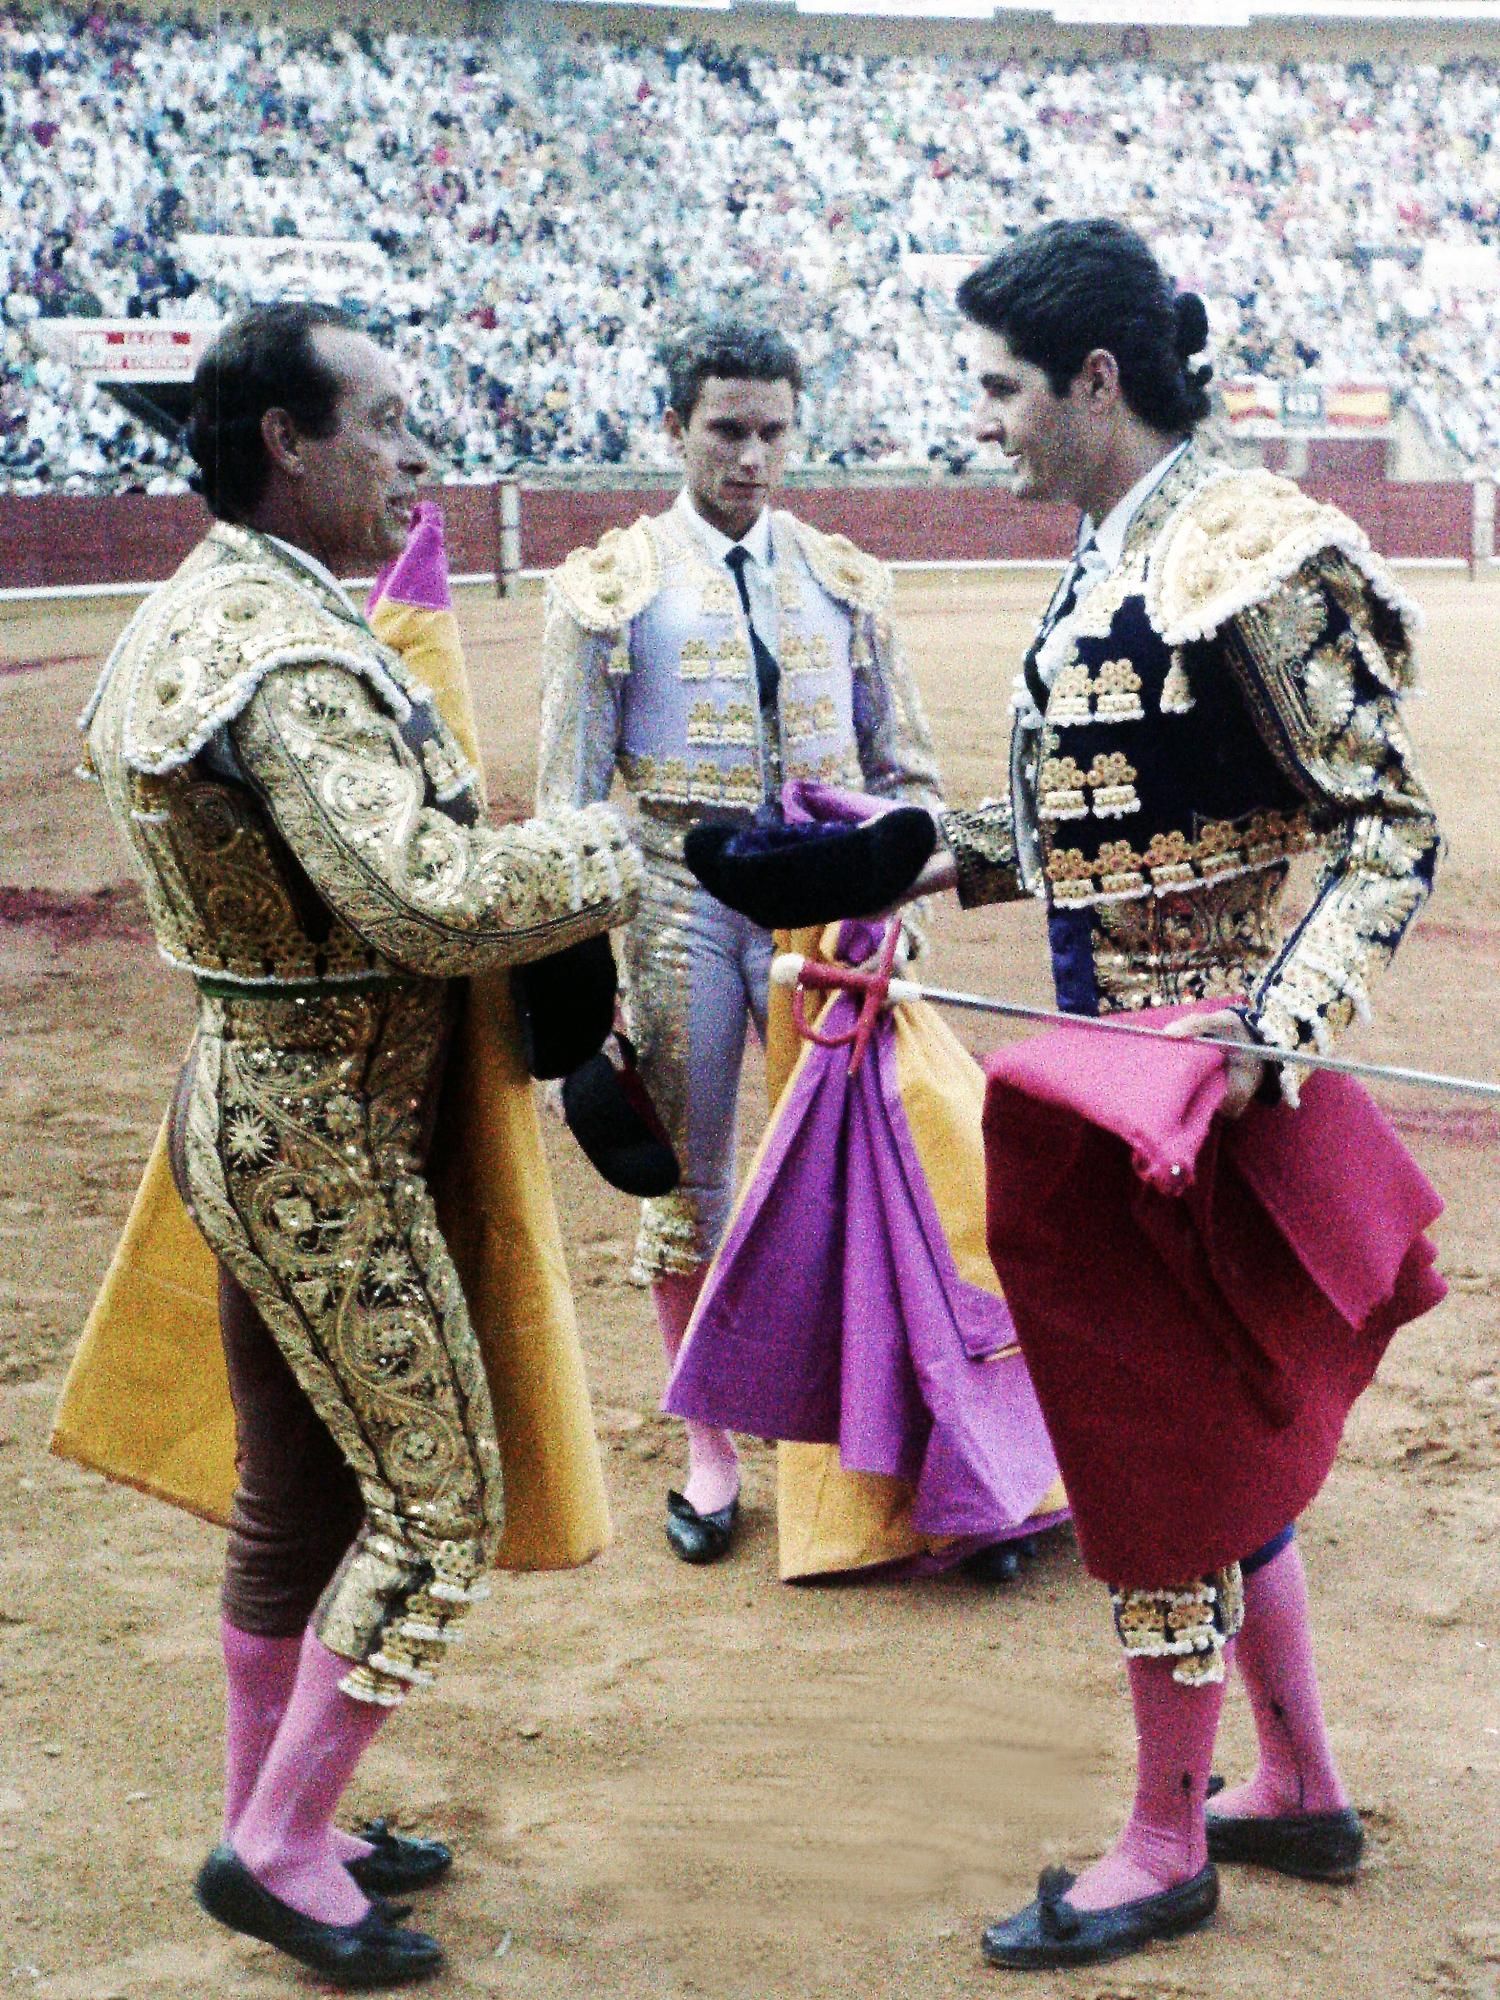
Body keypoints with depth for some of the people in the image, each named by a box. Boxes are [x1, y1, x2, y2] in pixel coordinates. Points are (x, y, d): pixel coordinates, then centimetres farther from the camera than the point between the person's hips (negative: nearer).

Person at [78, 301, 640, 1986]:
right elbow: (424, 898, -34)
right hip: (324, 1141, -10)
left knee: (297, 1488, 19)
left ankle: (271, 1821, 33)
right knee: (438, 1499, 2)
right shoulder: (292, 660, -24)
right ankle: (278, 1849, 13)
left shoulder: (191, 612, 9)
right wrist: (603, 852, -17)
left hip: (250, 1102, 10)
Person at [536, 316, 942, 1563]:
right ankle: (710, 1447, 21)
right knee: (688, 1178, 7)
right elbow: (570, 793, 1)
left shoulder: (843, 579, 9)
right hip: (679, 893, -2)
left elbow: (907, 772, 12)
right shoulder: (613, 584, 1)